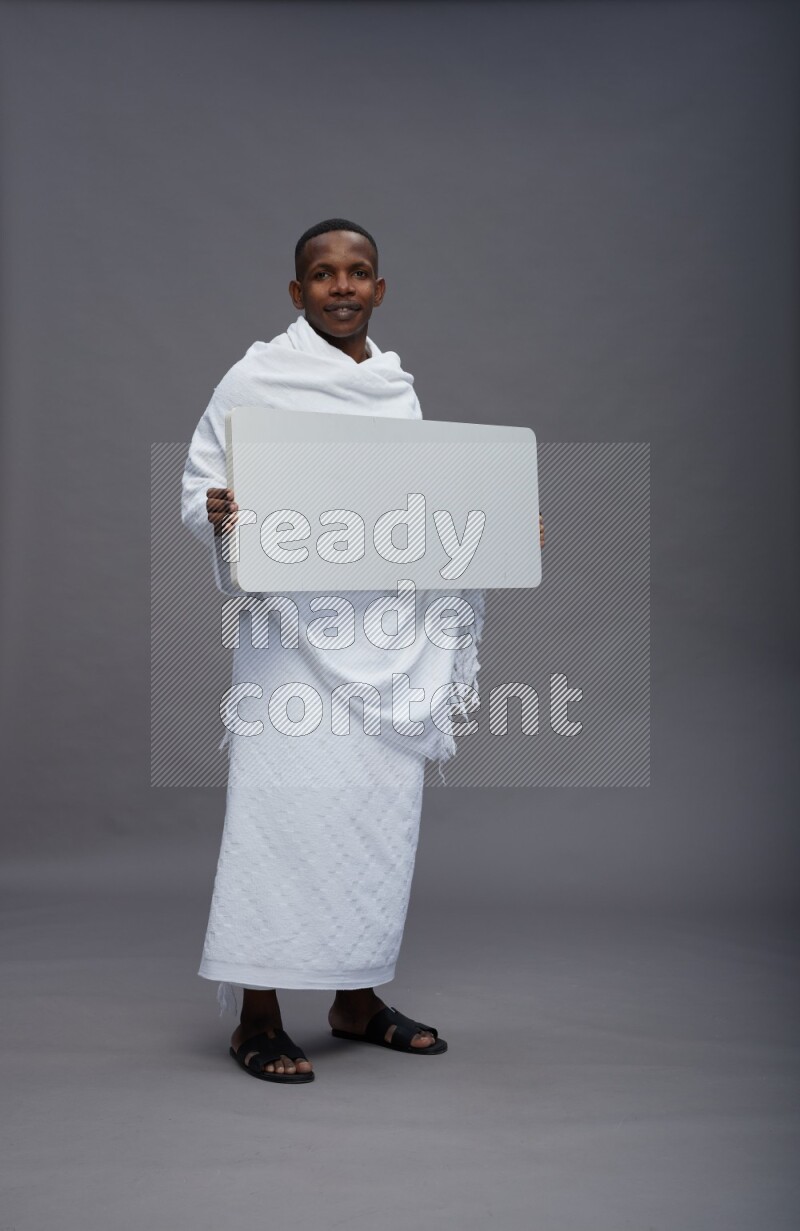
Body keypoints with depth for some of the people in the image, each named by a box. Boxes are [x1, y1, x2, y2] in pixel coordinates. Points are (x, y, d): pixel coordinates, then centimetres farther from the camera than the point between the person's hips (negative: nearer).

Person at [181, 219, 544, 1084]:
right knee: (286, 801, -8)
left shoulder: (398, 388, 15)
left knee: (382, 805, 7)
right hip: (294, 630, -5)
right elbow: (198, 485, -1)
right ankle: (257, 1018, 4)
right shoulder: (257, 379, 0)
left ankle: (358, 999, 22)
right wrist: (216, 513, -23)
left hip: (387, 631, 5)